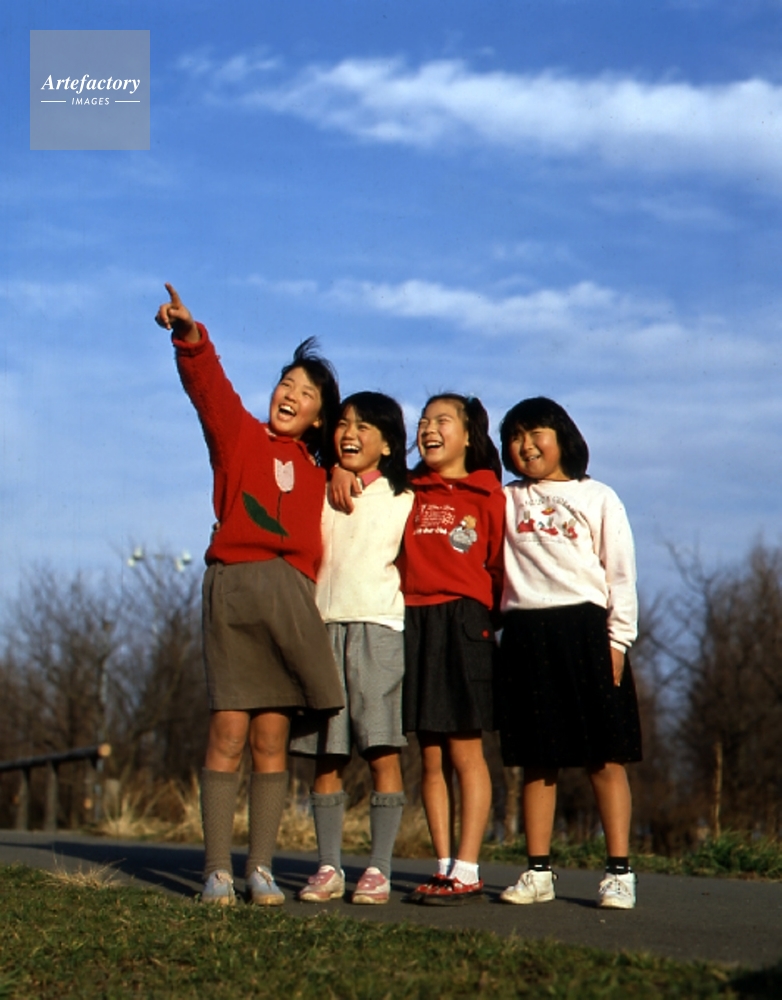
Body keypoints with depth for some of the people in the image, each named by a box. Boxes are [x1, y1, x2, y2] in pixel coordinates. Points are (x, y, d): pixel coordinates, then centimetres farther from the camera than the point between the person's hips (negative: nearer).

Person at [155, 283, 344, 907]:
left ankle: (261, 868, 6)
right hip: (235, 586, -3)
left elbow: (320, 540, 18)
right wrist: (190, 339, -23)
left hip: (292, 596, 3)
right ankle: (217, 869, -3)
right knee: (229, 731, -7)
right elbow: (210, 386, -8)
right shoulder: (239, 434, 10)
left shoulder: (317, 471, 20)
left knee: (272, 737, 2)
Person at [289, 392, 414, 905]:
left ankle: (379, 869, -3)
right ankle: (328, 867, 6)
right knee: (326, 755, 2)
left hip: (379, 627, -3)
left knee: (383, 751, -6)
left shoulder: (403, 499, 8)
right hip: (325, 626, 3)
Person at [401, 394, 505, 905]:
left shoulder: (487, 495, 3)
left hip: (464, 621, -4)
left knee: (465, 751, -4)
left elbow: (501, 567, 1)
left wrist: (494, 617, -8)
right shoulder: (408, 491, 13)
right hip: (414, 621, 4)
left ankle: (467, 871, -2)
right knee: (430, 756, 5)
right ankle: (444, 866, 10)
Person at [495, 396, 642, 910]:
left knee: (606, 756, -3)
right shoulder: (504, 502, 15)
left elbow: (620, 574, 4)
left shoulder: (598, 498, 8)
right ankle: (538, 872, 11)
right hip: (526, 634, 3)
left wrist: (618, 639, -3)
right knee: (536, 759, 5)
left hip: (584, 628, -2)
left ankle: (620, 872, 0)